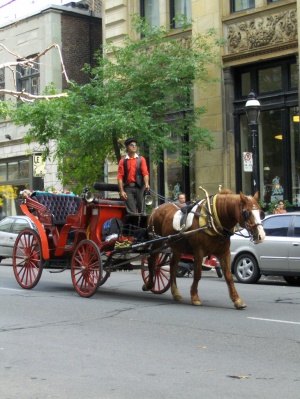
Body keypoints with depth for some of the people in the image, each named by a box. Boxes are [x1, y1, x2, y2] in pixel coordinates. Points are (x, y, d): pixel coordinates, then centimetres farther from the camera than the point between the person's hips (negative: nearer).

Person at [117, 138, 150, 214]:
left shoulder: (141, 159, 8)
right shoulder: (123, 161, 7)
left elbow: (145, 173, -3)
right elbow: (120, 177, 2)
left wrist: (146, 184, -21)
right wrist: (121, 191, -7)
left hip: (139, 187, 0)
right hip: (128, 188, 0)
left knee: (141, 210, 1)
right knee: (131, 211, -3)